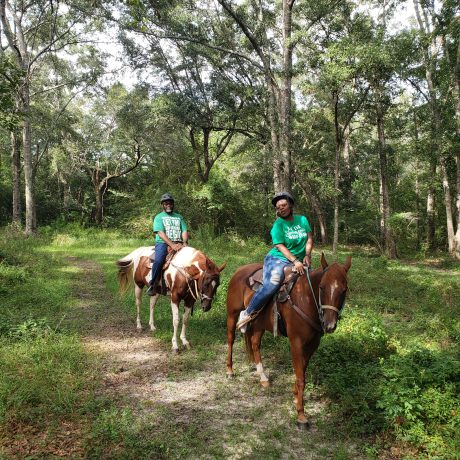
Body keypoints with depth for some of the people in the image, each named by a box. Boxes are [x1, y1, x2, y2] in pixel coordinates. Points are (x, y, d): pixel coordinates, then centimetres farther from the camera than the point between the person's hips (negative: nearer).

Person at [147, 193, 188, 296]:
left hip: (178, 244, 4)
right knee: (159, 260, -31)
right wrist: (172, 245, -19)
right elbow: (161, 233, -6)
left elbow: (184, 231, 12)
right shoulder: (159, 217, 8)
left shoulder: (179, 217, 22)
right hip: (163, 243, -4)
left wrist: (184, 243, -11)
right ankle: (152, 284, -15)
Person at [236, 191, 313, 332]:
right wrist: (295, 261, -24)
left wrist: (307, 255, -10)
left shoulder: (302, 219, 9)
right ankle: (248, 313, -16)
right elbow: (281, 246, -12)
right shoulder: (278, 225, -4)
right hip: (278, 259, -6)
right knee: (272, 285, -30)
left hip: (299, 261, 6)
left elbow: (309, 239, 8)